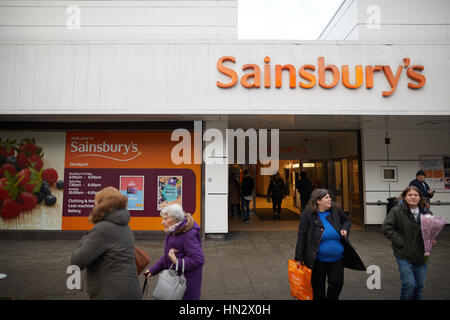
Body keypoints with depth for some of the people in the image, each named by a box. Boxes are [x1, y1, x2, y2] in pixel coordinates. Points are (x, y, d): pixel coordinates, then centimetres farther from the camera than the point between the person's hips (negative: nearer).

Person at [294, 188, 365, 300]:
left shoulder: (336, 210, -1)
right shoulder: (308, 214, -12)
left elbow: (347, 221, 18)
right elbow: (302, 237, -11)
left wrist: (345, 229, -5)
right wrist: (299, 257, -12)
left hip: (337, 259, 3)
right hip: (317, 260, -3)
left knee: (337, 284, 10)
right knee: (318, 288, 10)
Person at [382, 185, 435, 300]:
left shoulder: (426, 212, 2)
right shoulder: (397, 210, -13)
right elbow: (386, 228, -15)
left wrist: (431, 240, -2)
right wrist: (401, 242, -17)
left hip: (421, 254, 5)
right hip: (404, 254, -5)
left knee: (420, 284, 14)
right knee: (409, 284, -6)